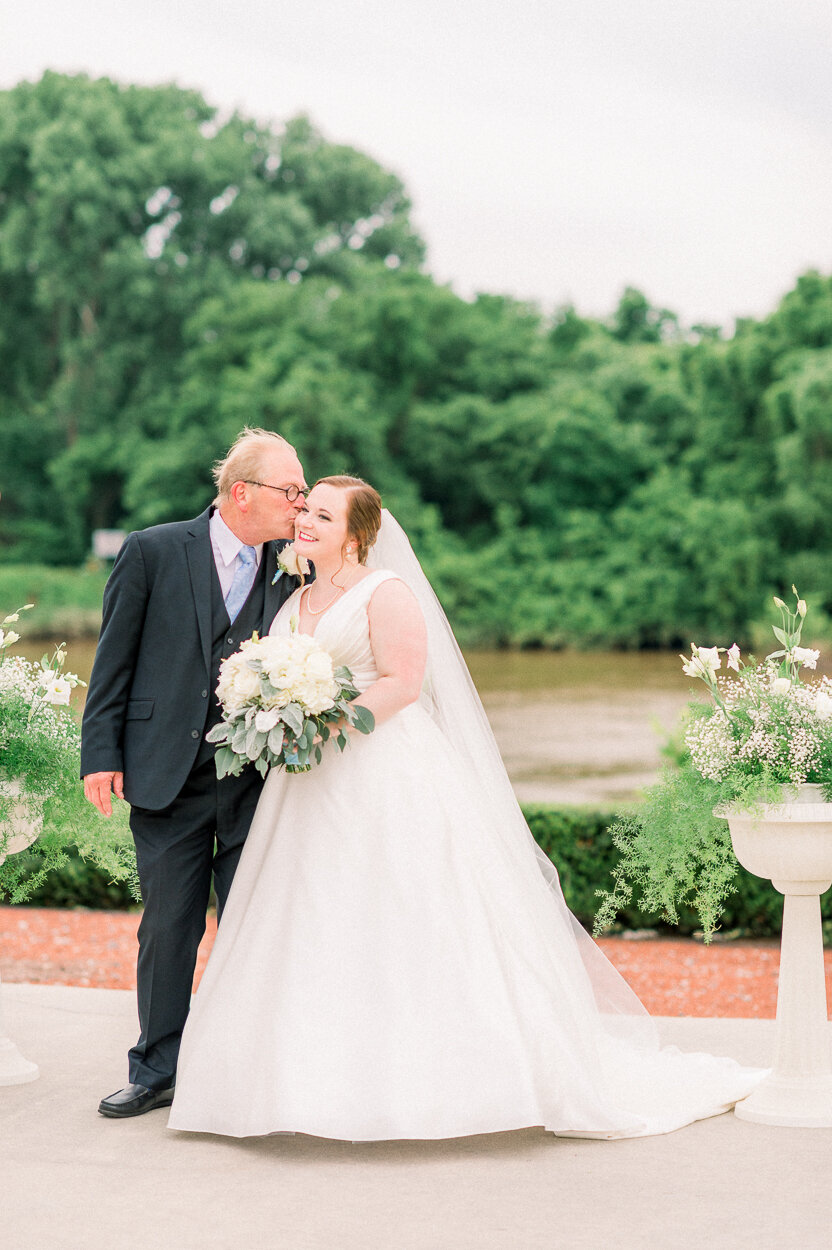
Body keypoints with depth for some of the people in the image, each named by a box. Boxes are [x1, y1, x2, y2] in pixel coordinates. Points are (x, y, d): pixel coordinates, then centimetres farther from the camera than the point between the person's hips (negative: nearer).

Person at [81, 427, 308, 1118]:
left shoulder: (293, 570, 2)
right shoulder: (152, 551, -4)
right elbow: (114, 659, 0)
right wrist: (101, 754, -4)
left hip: (257, 780, 2)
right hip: (167, 772, -1)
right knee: (168, 929, 7)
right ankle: (157, 1074, 21)